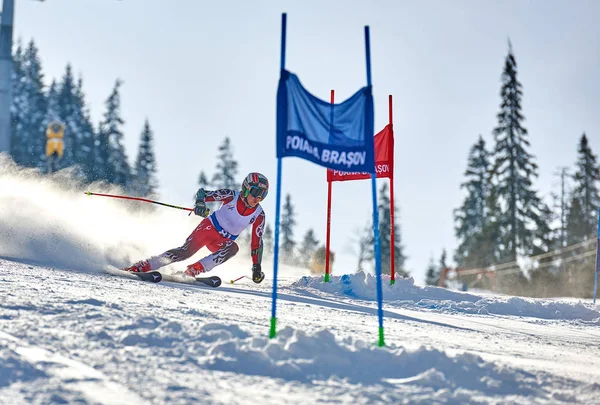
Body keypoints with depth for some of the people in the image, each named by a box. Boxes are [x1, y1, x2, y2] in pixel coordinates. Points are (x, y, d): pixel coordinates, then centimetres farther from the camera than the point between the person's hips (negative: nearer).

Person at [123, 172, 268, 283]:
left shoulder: (259, 215, -9)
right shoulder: (231, 196, -15)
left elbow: (256, 243, -2)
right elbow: (202, 193, -13)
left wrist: (257, 267, -6)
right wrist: (200, 204, -36)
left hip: (222, 242, 3)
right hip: (209, 227, -2)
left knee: (233, 248, -32)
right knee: (186, 251, -24)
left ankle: (194, 270, -35)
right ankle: (144, 266, -17)